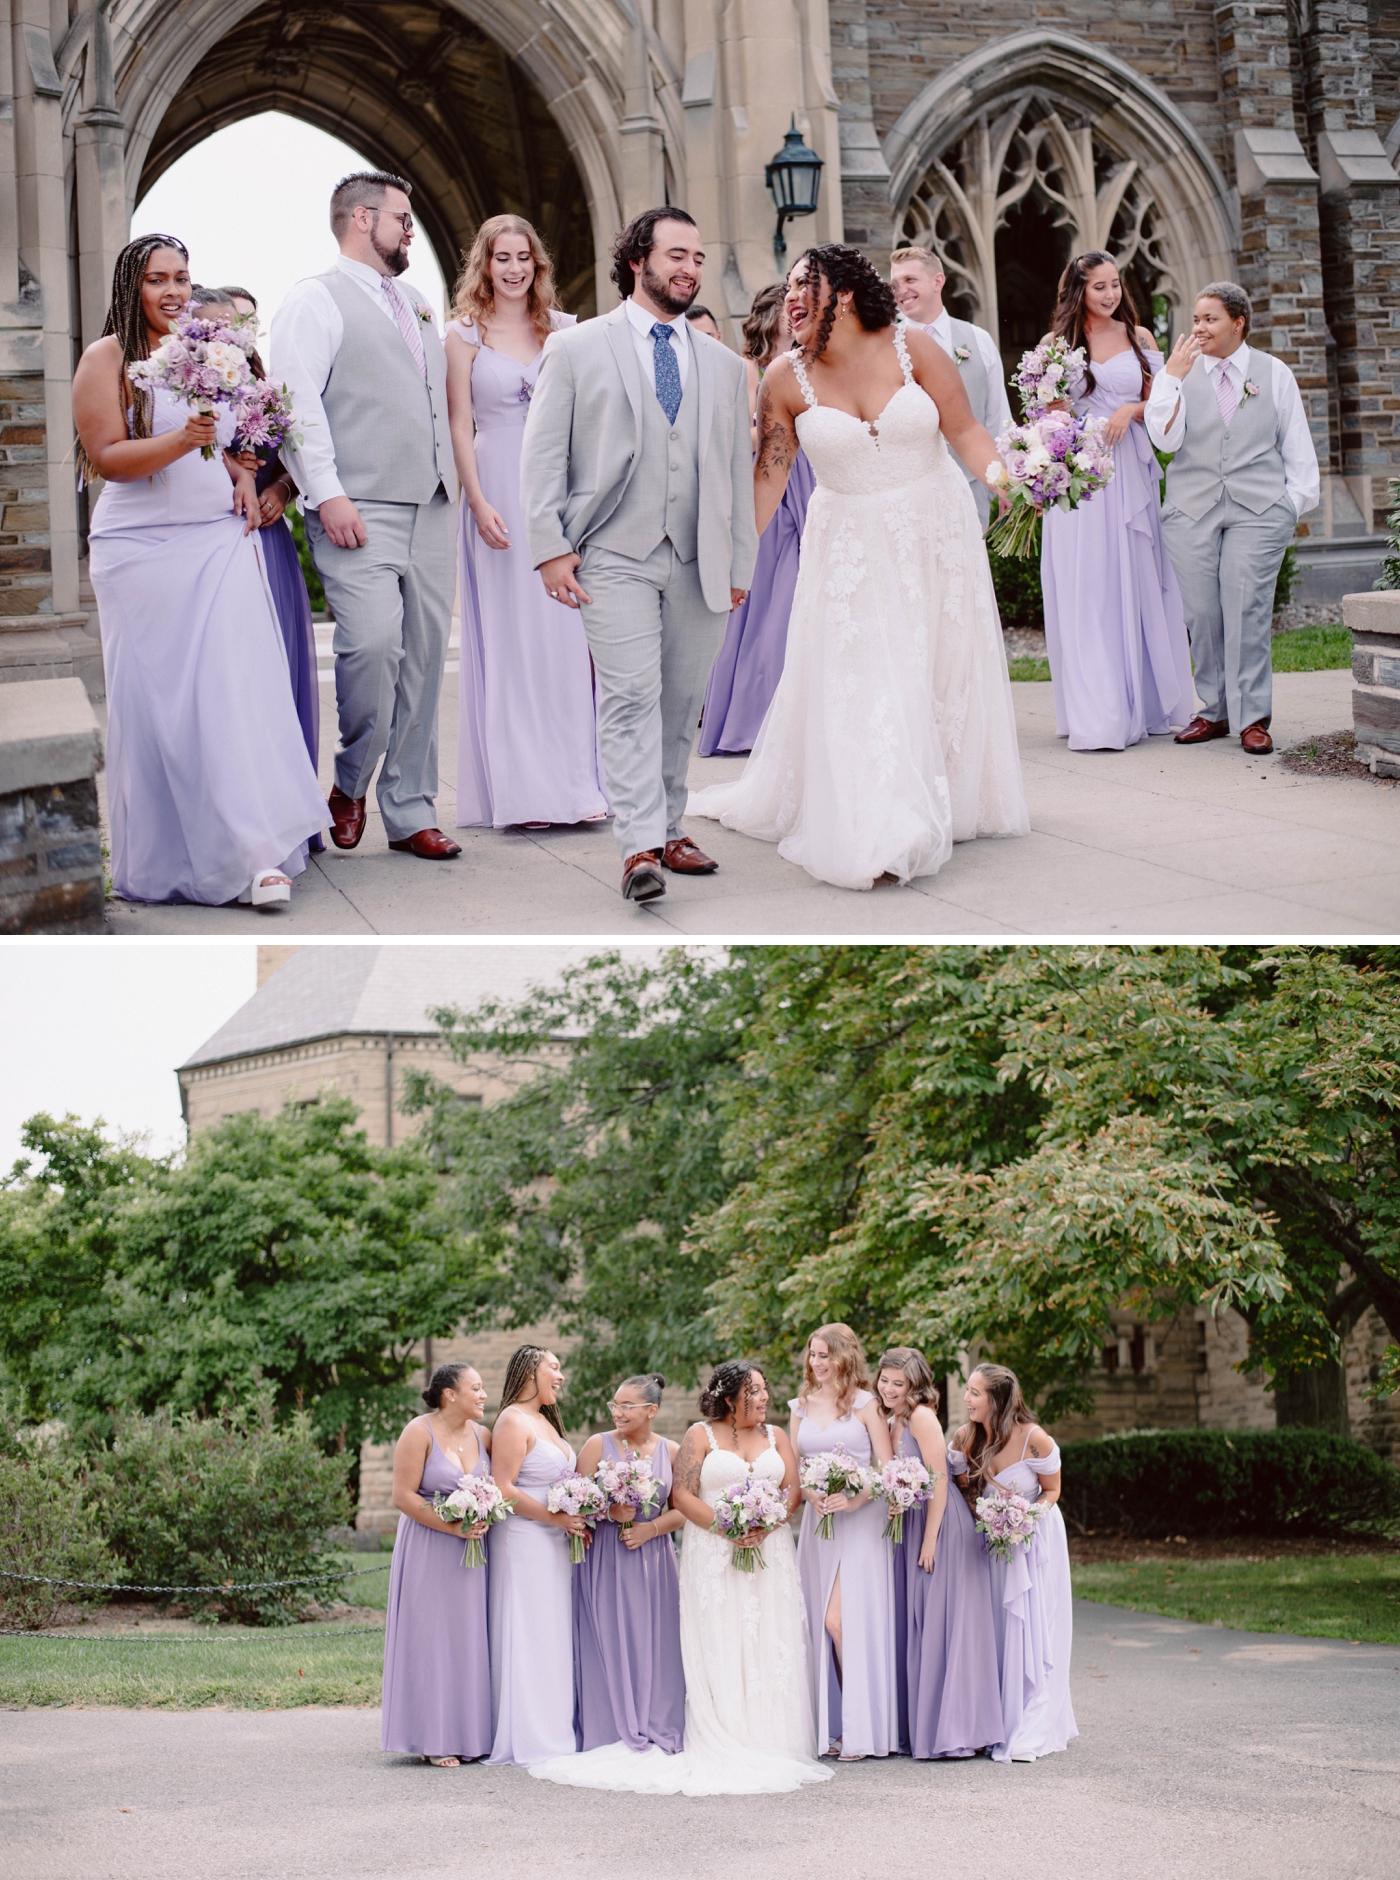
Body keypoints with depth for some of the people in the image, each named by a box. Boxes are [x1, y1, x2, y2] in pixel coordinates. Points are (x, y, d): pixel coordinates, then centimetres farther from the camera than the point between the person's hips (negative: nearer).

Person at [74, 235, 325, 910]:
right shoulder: (107, 358, -1)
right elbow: (105, 456, -8)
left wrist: (244, 477, 10)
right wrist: (182, 441, -21)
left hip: (221, 543, 4)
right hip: (143, 549, -4)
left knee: (238, 689, -8)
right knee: (153, 697, -2)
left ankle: (254, 853, -12)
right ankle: (160, 861, 8)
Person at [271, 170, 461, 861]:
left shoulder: (417, 305, 24)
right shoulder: (316, 300, 0)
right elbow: (297, 404, -10)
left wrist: (453, 485, 15)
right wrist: (327, 494, -19)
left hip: (429, 513, 7)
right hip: (357, 514, -7)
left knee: (423, 661, 4)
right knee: (373, 643, -20)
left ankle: (410, 812, 10)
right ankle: (351, 783, 2)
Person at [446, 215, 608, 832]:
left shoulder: (563, 329, 9)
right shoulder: (465, 333, 1)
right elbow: (459, 425, -2)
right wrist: (479, 503, -11)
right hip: (498, 488, -2)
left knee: (566, 634, 2)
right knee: (508, 635, 0)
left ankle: (575, 777, 9)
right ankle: (520, 786, 4)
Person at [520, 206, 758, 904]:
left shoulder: (723, 365, 17)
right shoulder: (576, 348, 6)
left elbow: (737, 470, 17)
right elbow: (543, 454, 2)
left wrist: (740, 564, 13)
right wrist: (550, 546, -7)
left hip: (697, 562, 4)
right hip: (614, 556, -4)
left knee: (680, 704, 6)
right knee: (631, 700, -13)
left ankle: (668, 829, 18)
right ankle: (639, 848, -18)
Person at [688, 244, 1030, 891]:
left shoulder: (912, 348, -10)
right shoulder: (785, 380, -7)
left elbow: (965, 430, -9)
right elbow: (769, 474, -1)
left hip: (935, 533, 1)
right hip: (849, 545, 0)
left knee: (944, 673, 9)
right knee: (856, 685, -6)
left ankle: (946, 807, 26)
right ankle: (879, 834, -2)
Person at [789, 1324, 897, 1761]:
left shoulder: (866, 1404, -1)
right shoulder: (802, 1406, 14)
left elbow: (887, 1468, -5)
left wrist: (855, 1499, -18)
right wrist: (810, 1495, -7)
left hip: (859, 1521, -5)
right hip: (817, 1521, 5)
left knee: (841, 1620, -13)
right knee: (823, 1624, 3)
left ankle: (861, 1729, -7)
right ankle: (834, 1725, 8)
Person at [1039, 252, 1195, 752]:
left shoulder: (1139, 338, 10)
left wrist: (1131, 410, -8)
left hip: (1130, 470, 2)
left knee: (1137, 585, 3)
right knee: (1087, 590, -5)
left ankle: (1142, 704, 11)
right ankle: (1098, 715, -6)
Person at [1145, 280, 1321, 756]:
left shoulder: (1274, 373, 11)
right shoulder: (1181, 373, 9)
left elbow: (1296, 443, 14)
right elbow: (1165, 438, -3)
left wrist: (1296, 501, 7)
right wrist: (1172, 377, -11)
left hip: (1258, 510, -1)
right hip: (1192, 509, 1)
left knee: (1248, 610, -10)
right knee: (1202, 613, -1)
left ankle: (1252, 717, -5)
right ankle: (1215, 710, 10)